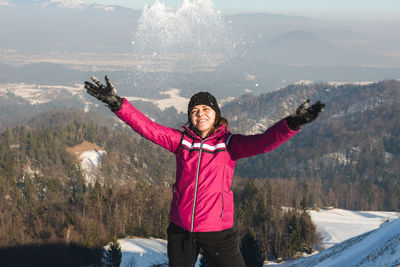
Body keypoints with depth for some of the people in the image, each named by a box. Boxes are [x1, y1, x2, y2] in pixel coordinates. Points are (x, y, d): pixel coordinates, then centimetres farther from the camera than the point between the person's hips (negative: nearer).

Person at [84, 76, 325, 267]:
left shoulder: (229, 144, -4)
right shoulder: (181, 140, 2)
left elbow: (263, 142, -18)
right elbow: (147, 127, -4)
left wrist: (292, 123, -34)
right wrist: (117, 103, -14)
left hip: (217, 229, -3)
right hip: (180, 229, 3)